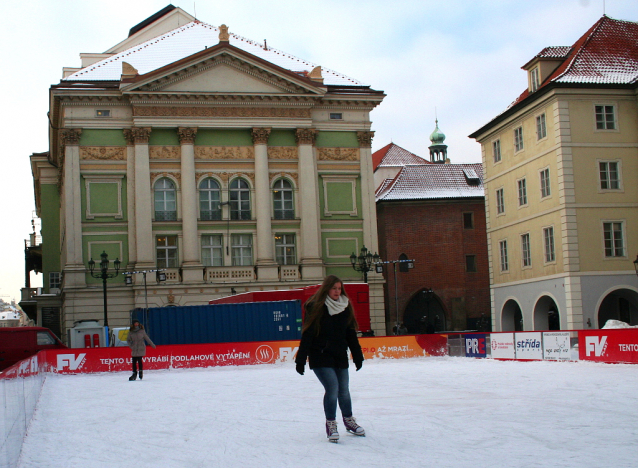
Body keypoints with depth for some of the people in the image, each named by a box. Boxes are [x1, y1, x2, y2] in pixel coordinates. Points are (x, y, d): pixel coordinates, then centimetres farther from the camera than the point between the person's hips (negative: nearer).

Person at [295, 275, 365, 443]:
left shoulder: (345, 307, 6)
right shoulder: (316, 308, -9)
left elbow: (351, 334, 13)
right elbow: (307, 334, -11)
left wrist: (357, 356, 12)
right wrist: (301, 359, -13)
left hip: (340, 356, 5)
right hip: (320, 357, -5)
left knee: (344, 390, 10)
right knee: (332, 388, -15)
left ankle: (349, 420, 33)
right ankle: (331, 424, 2)